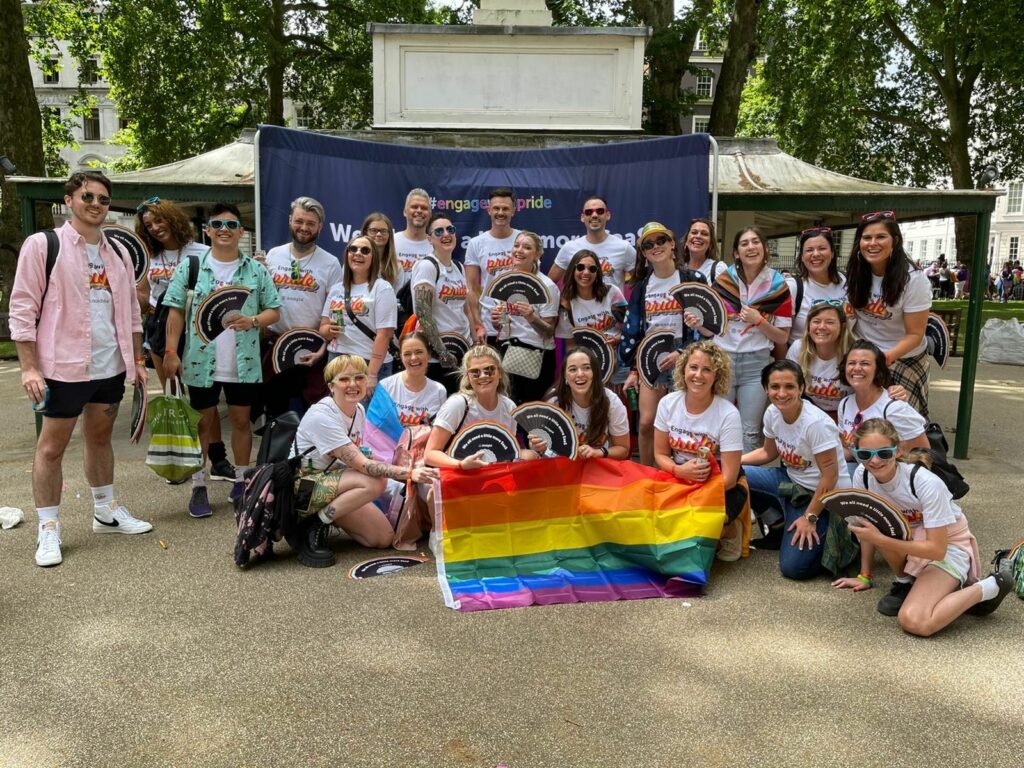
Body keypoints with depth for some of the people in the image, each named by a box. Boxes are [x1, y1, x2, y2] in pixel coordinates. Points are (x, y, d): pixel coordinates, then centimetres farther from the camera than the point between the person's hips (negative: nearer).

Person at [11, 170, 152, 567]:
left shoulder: (117, 253, 11)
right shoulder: (43, 245, -6)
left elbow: (131, 311, 16)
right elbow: (22, 309, -8)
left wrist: (138, 360, 12)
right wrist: (29, 367, -13)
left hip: (111, 366, 6)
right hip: (64, 366, -5)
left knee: (100, 437, 18)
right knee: (51, 446, 3)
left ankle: (106, 511, 30)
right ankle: (48, 529, 13)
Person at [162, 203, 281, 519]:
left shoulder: (256, 270, 3)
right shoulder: (190, 267, 1)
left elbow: (274, 311, 5)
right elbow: (176, 311, 1)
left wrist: (253, 321, -15)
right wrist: (171, 352, -6)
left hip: (244, 362, 1)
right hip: (202, 361, -1)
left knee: (241, 420, 13)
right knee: (202, 422, 9)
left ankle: (242, 479, 28)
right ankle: (198, 486, 18)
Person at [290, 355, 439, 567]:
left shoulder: (359, 410, 0)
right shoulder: (322, 416, -25)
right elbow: (362, 465, -30)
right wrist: (409, 473, -37)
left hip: (332, 479, 8)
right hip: (304, 486, -8)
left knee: (384, 538, -3)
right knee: (374, 482, -30)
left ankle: (330, 514, 15)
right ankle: (313, 526, -16)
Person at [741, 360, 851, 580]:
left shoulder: (816, 423, -28)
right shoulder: (772, 413, -7)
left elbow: (830, 476, -22)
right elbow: (768, 452, 11)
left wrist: (810, 517, -19)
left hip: (824, 495, -7)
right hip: (792, 481, 7)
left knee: (793, 567, -16)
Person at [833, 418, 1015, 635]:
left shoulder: (927, 483, -30)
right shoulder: (862, 476, -15)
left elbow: (937, 549, -28)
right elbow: (867, 528, 0)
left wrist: (879, 539, -34)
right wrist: (864, 576, 3)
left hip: (948, 546, -5)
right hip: (911, 540, 5)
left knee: (913, 622, -27)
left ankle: (991, 587, -3)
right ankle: (906, 582, -2)